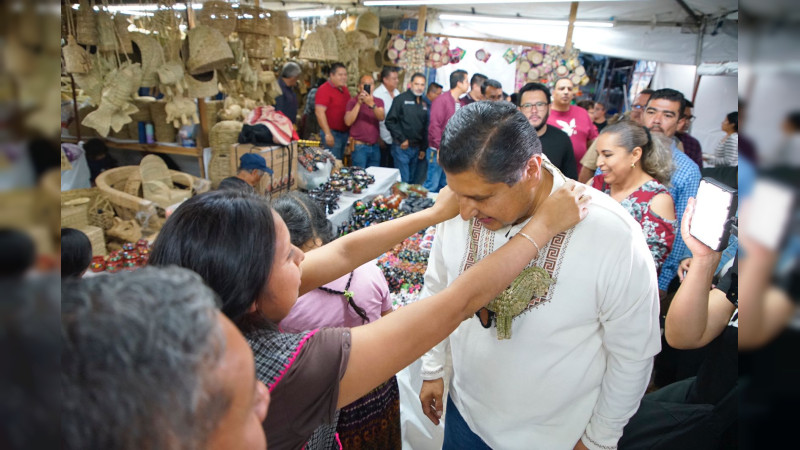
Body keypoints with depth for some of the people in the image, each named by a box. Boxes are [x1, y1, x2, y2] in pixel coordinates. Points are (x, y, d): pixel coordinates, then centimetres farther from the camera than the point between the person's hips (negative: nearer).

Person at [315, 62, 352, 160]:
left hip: (344, 133, 8)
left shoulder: (344, 89, 13)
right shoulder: (324, 89, -11)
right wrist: (327, 134, -23)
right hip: (332, 133, -8)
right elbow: (319, 112, -19)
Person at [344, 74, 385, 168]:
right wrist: (359, 103, -16)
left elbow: (381, 117, -10)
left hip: (375, 146, 3)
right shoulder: (353, 102, 1)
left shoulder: (378, 101, 9)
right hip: (359, 146, -3)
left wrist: (371, 104, -25)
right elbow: (348, 122, -13)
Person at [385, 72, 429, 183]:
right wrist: (402, 139, -12)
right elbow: (390, 121, -11)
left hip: (416, 148, 6)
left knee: (411, 180, 12)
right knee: (403, 180, -7)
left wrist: (423, 148, 14)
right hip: (402, 147, -6)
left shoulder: (424, 104, 13)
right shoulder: (401, 99, -5)